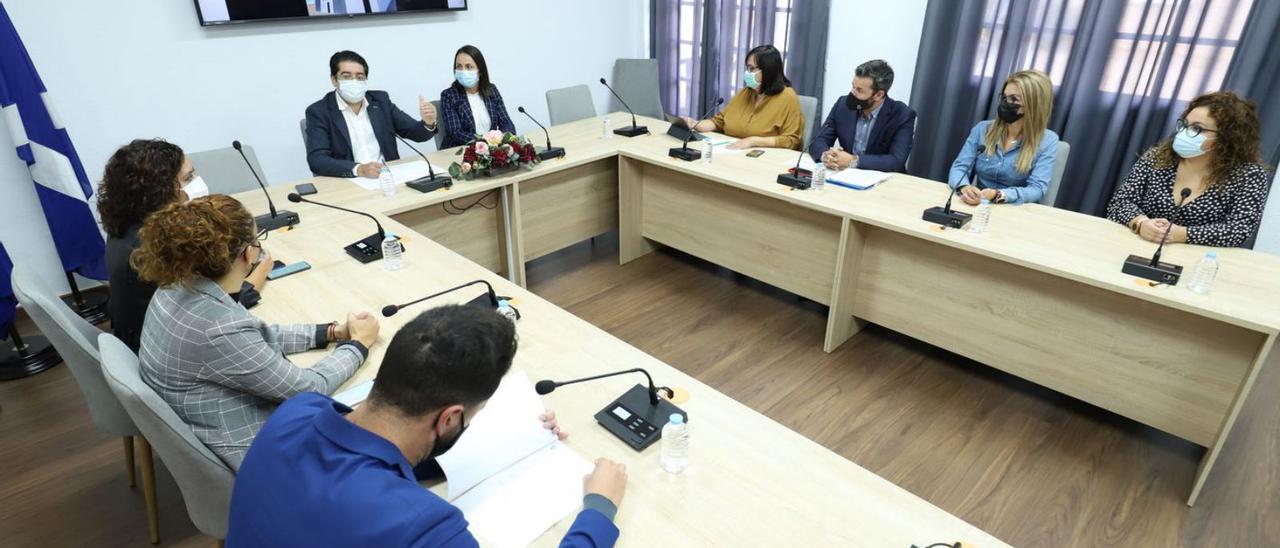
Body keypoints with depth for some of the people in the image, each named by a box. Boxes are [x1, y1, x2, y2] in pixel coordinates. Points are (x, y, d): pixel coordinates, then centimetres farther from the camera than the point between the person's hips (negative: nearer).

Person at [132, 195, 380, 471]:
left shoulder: (178, 288, -7)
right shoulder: (221, 329, -34)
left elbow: (258, 337, 7)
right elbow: (308, 388, -22)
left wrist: (330, 332, 3)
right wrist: (359, 344, -7)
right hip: (245, 451, -8)